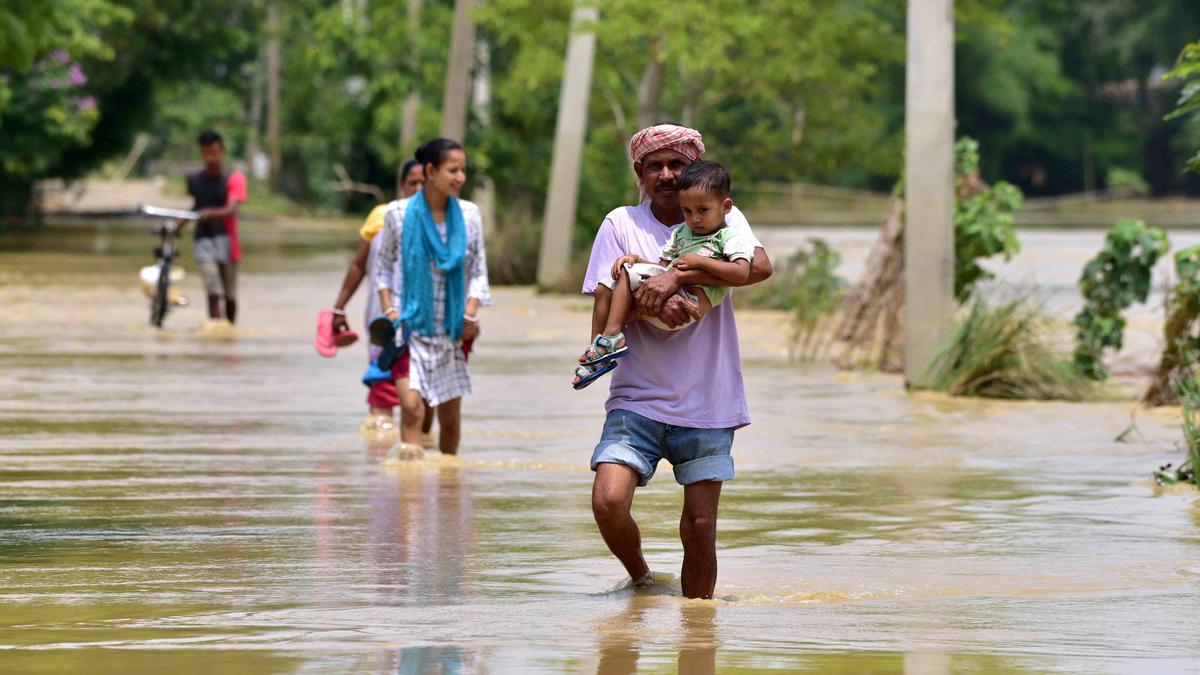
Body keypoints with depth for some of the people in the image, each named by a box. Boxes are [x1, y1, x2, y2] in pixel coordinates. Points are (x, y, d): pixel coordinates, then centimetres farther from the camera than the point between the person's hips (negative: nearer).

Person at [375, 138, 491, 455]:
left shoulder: (469, 215, 2)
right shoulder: (399, 214, -5)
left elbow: (478, 271, 7)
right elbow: (384, 267, 5)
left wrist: (470, 314, -7)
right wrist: (389, 311, -7)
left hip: (452, 330, 3)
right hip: (410, 325, -3)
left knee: (451, 416, 9)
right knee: (411, 406, -18)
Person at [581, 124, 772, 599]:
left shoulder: (723, 218, 3)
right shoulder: (621, 224, 4)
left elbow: (760, 266, -17)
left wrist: (677, 276, -26)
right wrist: (654, 304, -25)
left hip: (706, 403, 0)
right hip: (638, 396, 0)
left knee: (700, 527, -1)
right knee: (608, 502, -18)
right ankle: (641, 580, 10)